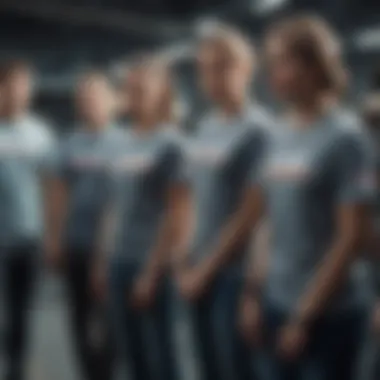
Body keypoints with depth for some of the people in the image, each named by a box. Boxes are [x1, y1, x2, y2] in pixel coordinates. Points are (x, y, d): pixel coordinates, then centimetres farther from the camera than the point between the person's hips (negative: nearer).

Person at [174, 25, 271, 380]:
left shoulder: (257, 129, -13)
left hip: (235, 272, -7)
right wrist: (187, 253, 6)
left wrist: (207, 268, -11)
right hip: (199, 269, 7)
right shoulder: (205, 128, 10)